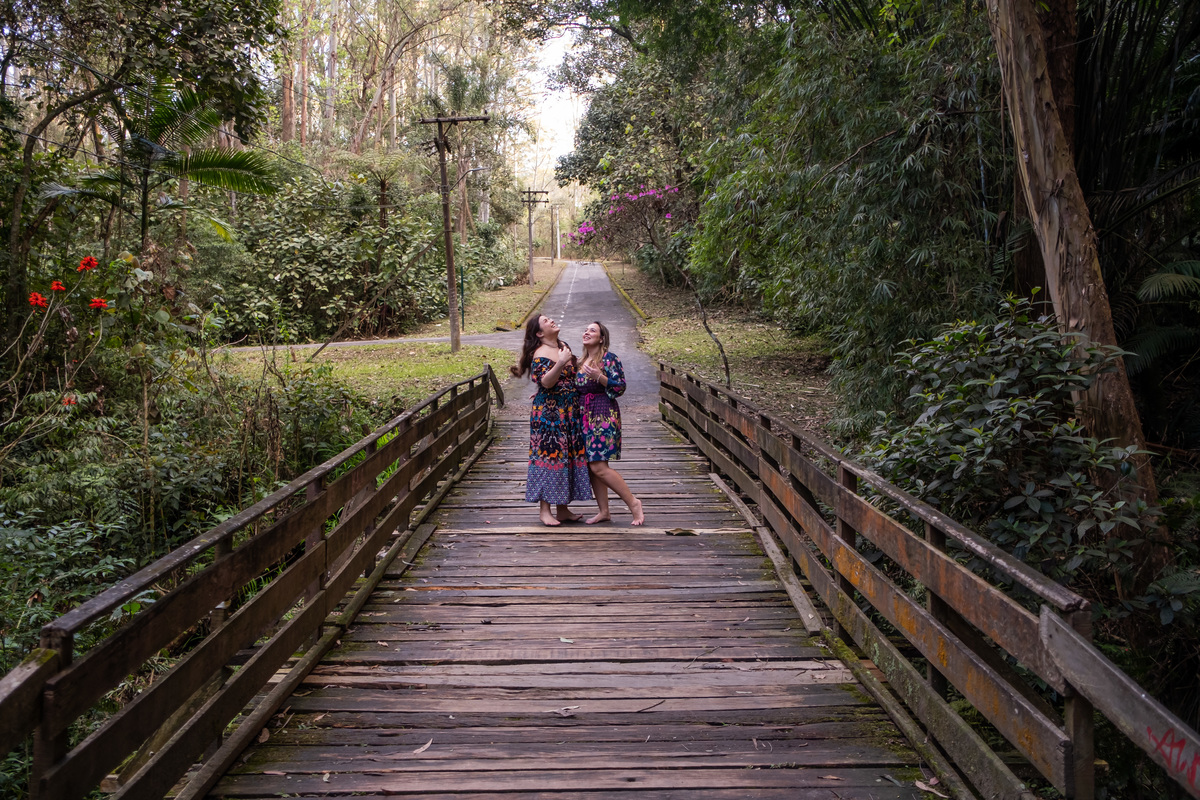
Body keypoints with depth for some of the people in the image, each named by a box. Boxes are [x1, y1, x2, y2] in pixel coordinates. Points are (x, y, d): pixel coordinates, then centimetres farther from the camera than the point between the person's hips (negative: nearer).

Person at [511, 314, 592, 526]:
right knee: (549, 455, -6)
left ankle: (563, 510, 16)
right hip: (548, 412, -8)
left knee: (568, 456, 8)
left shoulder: (565, 347, 14)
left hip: (570, 413, 8)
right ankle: (545, 510, 1)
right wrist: (560, 364, -34)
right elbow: (546, 382, -24)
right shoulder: (540, 354, -10)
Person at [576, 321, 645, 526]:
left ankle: (633, 502, -2)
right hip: (586, 417, 8)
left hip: (604, 417, -8)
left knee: (598, 466, -13)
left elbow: (621, 387, -12)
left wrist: (599, 377, -23)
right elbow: (575, 390, 23)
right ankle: (604, 511, 14)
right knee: (591, 465, 6)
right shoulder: (581, 362, 16)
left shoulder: (609, 359, -6)